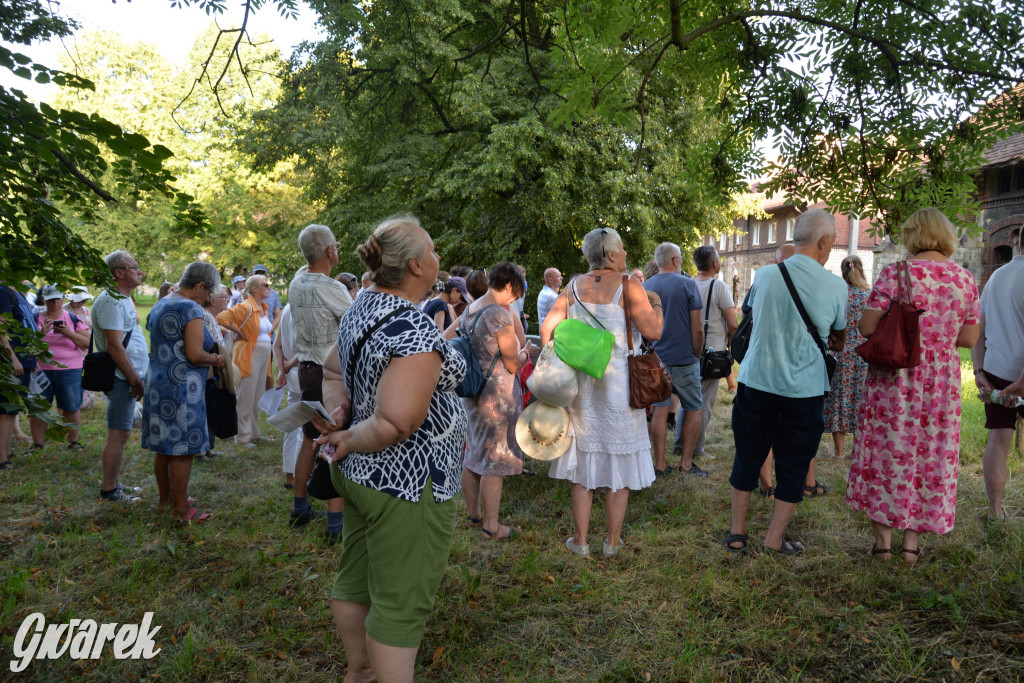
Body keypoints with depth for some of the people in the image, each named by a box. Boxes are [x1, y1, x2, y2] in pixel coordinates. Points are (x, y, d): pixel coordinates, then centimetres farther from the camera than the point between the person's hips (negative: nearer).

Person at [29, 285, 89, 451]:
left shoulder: (73, 319, 5)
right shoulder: (36, 319, 6)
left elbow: (87, 344, 0)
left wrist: (70, 333, -15)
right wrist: (42, 332, -15)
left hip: (69, 371, -1)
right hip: (41, 370, 1)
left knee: (72, 408, 2)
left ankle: (73, 442, 14)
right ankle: (37, 445, 12)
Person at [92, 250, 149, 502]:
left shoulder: (123, 299, 17)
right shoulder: (111, 301, -16)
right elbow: (114, 346, -21)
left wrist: (138, 376, 17)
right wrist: (135, 380, -19)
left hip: (128, 376, 10)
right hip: (121, 377, -10)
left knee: (119, 433, 16)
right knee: (119, 434, -5)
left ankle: (112, 483, 25)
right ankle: (109, 489, 2)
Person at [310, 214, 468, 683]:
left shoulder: (360, 307, 3)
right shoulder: (414, 330, -27)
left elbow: (336, 371, 17)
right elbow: (395, 423, -32)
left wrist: (339, 416, 4)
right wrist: (348, 442, -16)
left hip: (361, 474, 10)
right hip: (407, 485, -10)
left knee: (355, 580, 24)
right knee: (401, 605, 5)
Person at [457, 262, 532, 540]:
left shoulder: (470, 310, 5)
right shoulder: (500, 315, -20)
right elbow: (512, 365, -15)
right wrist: (526, 352, 4)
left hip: (472, 391, 8)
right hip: (498, 395, -8)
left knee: (473, 455, 18)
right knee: (495, 461, 2)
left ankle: (472, 513, 33)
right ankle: (490, 526, 12)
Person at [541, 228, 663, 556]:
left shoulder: (575, 287, 3)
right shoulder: (628, 286, -9)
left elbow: (547, 328, -2)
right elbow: (653, 331, -16)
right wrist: (656, 304, 3)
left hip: (580, 384, 3)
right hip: (619, 386, -3)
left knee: (583, 460, 12)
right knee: (619, 464, 10)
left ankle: (580, 540, 19)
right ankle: (613, 541, 19)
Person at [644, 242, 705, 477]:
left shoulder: (645, 287, 6)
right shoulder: (687, 284, -8)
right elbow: (697, 329, -9)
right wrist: (697, 355, 3)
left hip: (655, 359, 4)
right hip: (683, 359, -4)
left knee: (659, 410, 7)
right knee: (693, 409, 9)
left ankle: (660, 464, 10)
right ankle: (686, 462, 8)